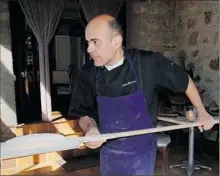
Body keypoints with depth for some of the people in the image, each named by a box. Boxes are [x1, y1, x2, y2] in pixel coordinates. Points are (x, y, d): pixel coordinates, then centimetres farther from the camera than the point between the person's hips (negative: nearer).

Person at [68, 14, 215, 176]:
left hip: (141, 154, -2)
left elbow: (185, 80, -4)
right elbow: (84, 114, -4)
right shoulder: (88, 73, -12)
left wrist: (202, 113, 5)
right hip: (108, 153, 3)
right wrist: (90, 128, -26)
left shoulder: (147, 63, -20)